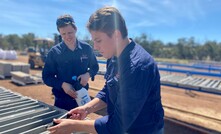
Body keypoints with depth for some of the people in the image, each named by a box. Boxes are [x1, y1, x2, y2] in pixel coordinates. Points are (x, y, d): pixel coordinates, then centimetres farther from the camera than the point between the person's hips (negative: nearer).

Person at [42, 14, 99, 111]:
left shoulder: (86, 48, -5)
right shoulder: (54, 52, -8)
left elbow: (95, 67, 9)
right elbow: (46, 77, -2)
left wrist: (88, 74, -13)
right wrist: (62, 84, -19)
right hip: (62, 100, -1)